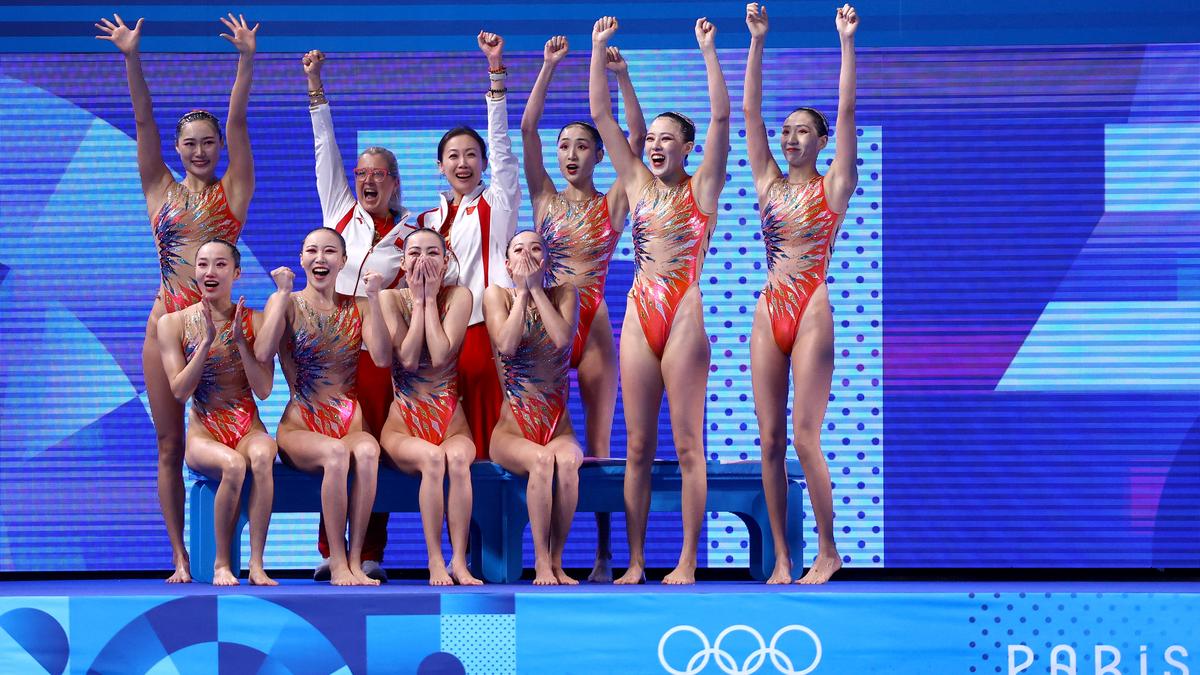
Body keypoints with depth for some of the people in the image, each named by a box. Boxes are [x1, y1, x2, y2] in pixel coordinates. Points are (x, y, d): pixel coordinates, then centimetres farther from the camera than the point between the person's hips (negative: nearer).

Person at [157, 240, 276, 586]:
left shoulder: (254, 321, 5)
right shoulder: (174, 323, 4)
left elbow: (263, 389, -2)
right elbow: (180, 392, -5)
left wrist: (240, 340, -12)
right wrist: (207, 340, -12)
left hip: (249, 427, 1)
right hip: (204, 432, -1)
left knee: (261, 457, -37)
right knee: (233, 465, -36)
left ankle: (256, 564, -33)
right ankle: (221, 564, -19)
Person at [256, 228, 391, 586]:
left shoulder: (358, 307, 11)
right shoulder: (286, 303, 5)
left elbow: (382, 359, -6)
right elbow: (263, 354, -15)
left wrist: (373, 298, -9)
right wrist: (283, 294, -12)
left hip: (350, 426, 2)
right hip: (300, 428, -2)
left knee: (367, 451, -34)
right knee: (336, 452, -36)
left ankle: (355, 561, -31)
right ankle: (338, 564, -30)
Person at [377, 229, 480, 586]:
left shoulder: (458, 297, 1)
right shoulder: (390, 299, 2)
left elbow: (440, 355, -14)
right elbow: (407, 358, -12)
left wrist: (430, 297, -8)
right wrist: (418, 299, -7)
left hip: (451, 423, 1)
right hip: (404, 426, 0)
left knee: (458, 457, -35)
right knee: (433, 458, -34)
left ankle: (459, 561, -33)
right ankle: (436, 562, -29)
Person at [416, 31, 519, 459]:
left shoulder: (497, 206, 6)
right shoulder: (427, 220, 19)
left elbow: (501, 144, -4)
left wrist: (496, 70, -11)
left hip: (486, 327, -4)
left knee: (490, 435, -9)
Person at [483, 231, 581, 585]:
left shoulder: (564, 294, 8)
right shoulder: (497, 295, 4)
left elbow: (563, 339, -13)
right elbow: (507, 346, -14)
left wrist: (536, 289, -9)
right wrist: (522, 292, -8)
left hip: (559, 430, 1)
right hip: (512, 432, -1)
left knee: (567, 460, -35)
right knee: (541, 459, -36)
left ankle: (556, 561, -23)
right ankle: (542, 564, -28)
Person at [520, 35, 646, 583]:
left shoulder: (612, 204, 5)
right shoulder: (545, 200, 7)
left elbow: (636, 137, -4)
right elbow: (527, 129, -1)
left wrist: (622, 77, -13)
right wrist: (549, 67, -7)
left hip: (593, 327, -1)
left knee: (598, 444, 2)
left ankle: (604, 557, 4)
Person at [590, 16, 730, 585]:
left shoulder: (701, 188, 2)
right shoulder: (638, 185, 12)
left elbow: (721, 117, -8)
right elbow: (601, 114, 10)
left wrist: (708, 51, -11)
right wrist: (600, 49, 5)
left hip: (685, 318, -4)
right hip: (639, 318, 4)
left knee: (688, 444, -2)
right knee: (638, 447, 4)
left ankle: (688, 560, 0)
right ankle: (635, 562, 7)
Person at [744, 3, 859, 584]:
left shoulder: (832, 186, 1)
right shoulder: (768, 182, 11)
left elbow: (847, 111, -7)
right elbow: (749, 110, 7)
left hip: (811, 313, -5)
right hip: (768, 315, 5)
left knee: (804, 438, -9)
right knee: (770, 439, 2)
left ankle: (828, 552, 3)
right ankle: (782, 561, 6)